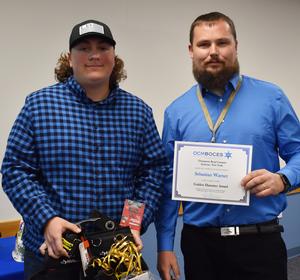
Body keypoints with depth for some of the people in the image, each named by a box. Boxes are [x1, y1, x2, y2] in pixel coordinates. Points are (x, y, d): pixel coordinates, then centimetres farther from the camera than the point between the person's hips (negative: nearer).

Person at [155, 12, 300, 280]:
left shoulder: (271, 98, -1)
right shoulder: (177, 111, 3)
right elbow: (168, 183, 3)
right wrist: (165, 245, 1)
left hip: (260, 240, -1)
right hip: (199, 241, 2)